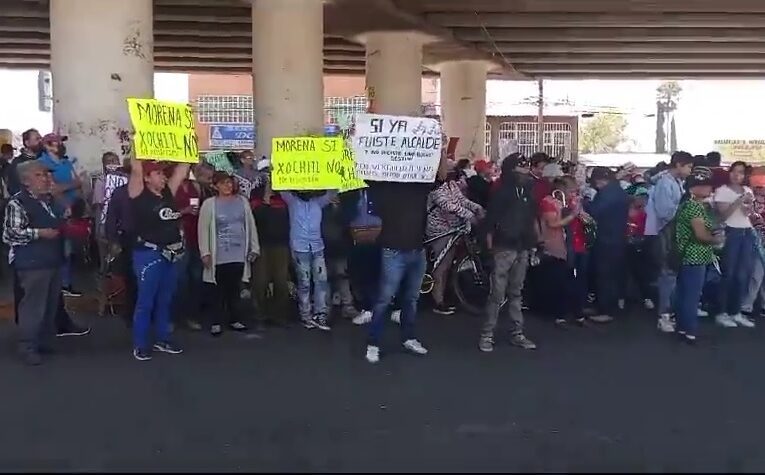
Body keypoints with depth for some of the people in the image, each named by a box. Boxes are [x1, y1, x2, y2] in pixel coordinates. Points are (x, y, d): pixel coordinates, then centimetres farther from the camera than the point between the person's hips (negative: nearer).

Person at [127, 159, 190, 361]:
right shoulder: (140, 195, -7)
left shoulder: (167, 193, 10)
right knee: (145, 301, -1)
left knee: (165, 300, 15)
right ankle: (140, 345, 7)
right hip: (149, 254, -7)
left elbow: (182, 169, 12)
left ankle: (162, 339, 26)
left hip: (170, 254, 7)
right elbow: (136, 169, -18)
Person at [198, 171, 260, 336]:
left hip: (239, 254, 3)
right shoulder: (209, 204, -4)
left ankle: (235, 319, 19)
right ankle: (216, 322, 11)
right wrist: (205, 252, -9)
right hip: (219, 255, -2)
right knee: (219, 290, 3)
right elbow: (203, 229, -4)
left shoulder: (242, 201, 6)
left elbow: (251, 225, 10)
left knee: (234, 288, 11)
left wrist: (254, 248, 8)